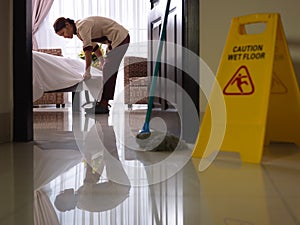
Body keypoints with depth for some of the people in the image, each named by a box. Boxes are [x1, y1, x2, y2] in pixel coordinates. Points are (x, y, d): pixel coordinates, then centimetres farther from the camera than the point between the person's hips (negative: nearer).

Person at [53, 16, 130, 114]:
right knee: (109, 71, 9)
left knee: (108, 72, -11)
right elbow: (93, 44, 23)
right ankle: (103, 102, 13)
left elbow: (88, 49, -27)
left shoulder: (83, 26, -22)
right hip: (118, 39, 10)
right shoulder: (78, 30, 9)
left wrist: (87, 72, -23)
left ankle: (103, 105, -9)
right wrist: (101, 60, 20)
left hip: (120, 38, -10)